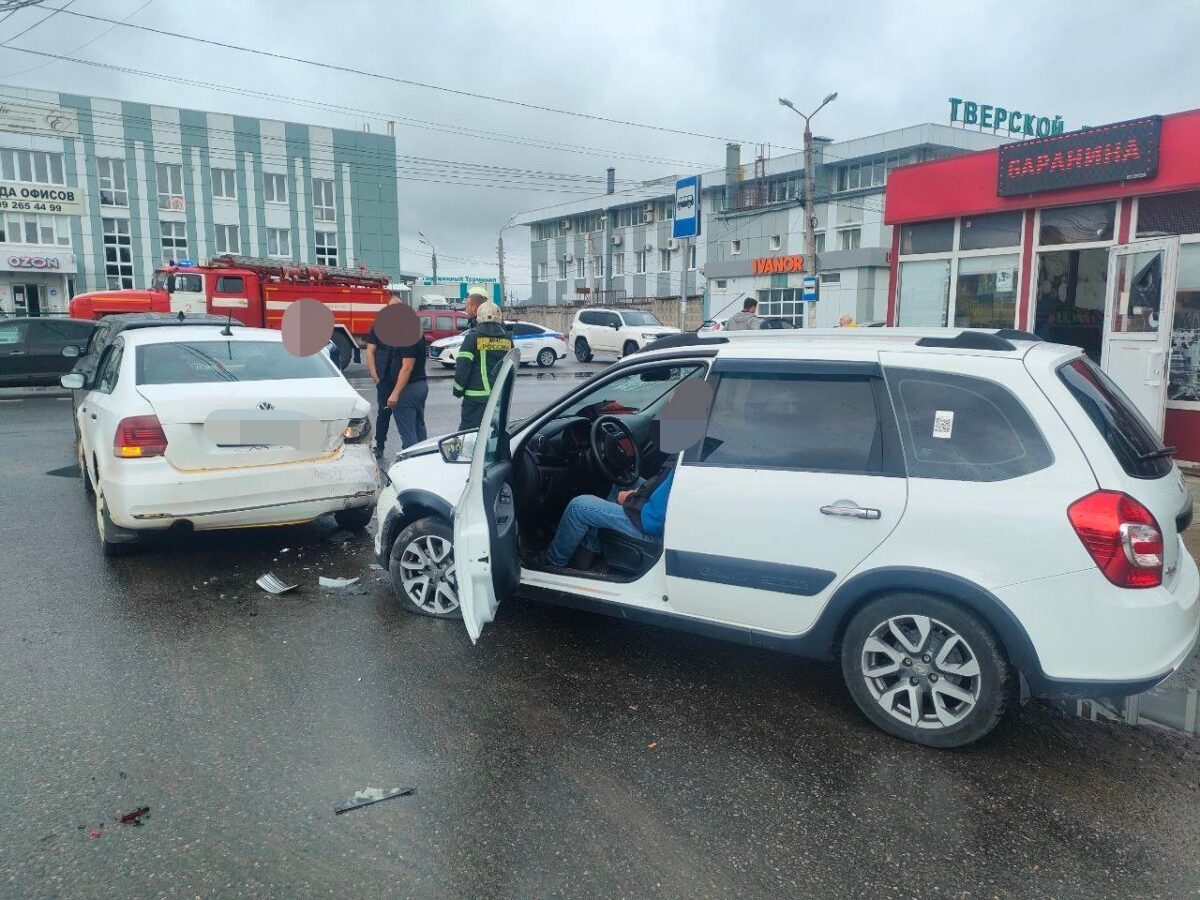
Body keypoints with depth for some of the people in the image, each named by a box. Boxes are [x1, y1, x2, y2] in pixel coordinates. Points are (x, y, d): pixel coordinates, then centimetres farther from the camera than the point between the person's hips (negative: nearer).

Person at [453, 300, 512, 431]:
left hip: (476, 396, -5)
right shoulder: (507, 340, 8)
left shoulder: (473, 338, -7)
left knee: (468, 431, -1)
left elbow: (462, 367, -9)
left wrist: (458, 389, 2)